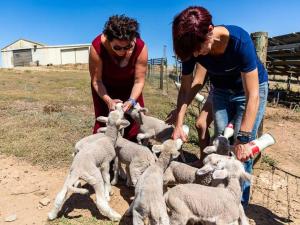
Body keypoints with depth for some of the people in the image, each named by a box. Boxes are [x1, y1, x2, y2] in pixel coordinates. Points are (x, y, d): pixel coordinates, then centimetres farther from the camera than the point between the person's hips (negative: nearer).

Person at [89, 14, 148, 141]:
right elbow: (96, 80, -24)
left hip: (129, 86, 1)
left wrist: (132, 101, -37)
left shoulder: (140, 47, -31)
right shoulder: (97, 46, -34)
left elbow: (139, 81, -23)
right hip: (105, 87, -1)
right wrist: (108, 100, -37)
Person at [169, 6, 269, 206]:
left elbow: (252, 95, -33)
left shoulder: (239, 40, -35)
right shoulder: (192, 48, -22)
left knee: (242, 150, -11)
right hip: (221, 90, 4)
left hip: (251, 88, -4)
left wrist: (243, 138, -35)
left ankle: (240, 201, 7)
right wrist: (178, 125, -20)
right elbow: (186, 89, -12)